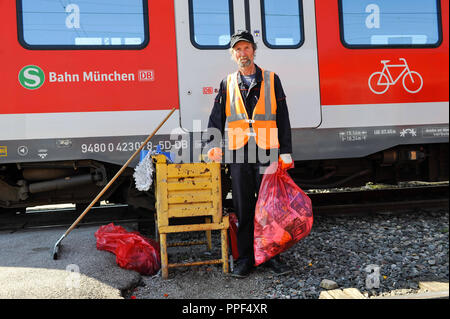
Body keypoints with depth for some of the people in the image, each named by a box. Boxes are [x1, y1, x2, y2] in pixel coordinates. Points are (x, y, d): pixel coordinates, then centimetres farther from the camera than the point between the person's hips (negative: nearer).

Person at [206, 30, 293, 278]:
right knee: (243, 208, 5)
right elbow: (216, 117, 10)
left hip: (267, 152, -1)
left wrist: (285, 151, 0)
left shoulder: (271, 80, 9)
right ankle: (245, 258, 16)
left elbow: (282, 118, 7)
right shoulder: (227, 83, 13)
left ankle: (271, 255, 17)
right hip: (238, 154, 1)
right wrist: (214, 145, -6)